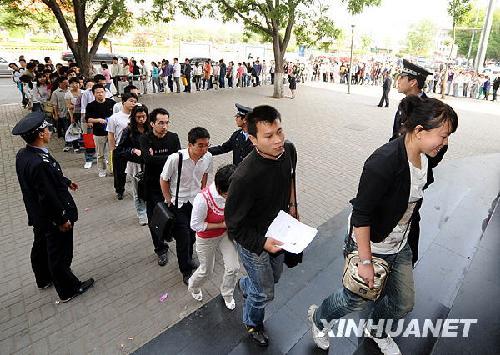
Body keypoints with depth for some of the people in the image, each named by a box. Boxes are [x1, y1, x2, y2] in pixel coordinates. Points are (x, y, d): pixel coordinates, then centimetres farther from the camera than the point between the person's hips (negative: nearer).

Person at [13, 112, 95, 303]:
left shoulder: (22, 154, -4)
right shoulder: (40, 163, -34)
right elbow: (49, 197, -29)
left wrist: (66, 182, 25)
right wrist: (62, 220, -18)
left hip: (37, 216, 9)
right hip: (52, 218, -9)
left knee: (41, 247, 27)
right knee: (60, 254, 9)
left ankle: (44, 279, 50)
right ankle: (68, 290, 29)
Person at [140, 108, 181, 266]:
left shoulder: (173, 137, -4)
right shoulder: (145, 139, -9)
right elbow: (148, 159, -25)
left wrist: (156, 157, -22)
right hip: (153, 184, -1)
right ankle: (161, 249, 23)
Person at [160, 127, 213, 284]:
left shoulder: (208, 157, -16)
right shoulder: (175, 159, -28)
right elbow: (163, 180, -12)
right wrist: (169, 201, -8)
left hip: (196, 201, 4)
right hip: (178, 204, -4)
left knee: (192, 235, 19)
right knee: (183, 238, 3)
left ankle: (188, 259, 48)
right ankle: (186, 271, 27)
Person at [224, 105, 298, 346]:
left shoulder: (289, 151, -16)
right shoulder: (245, 177, -37)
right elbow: (234, 224, -24)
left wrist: (292, 205, 7)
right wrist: (262, 243, -26)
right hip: (252, 240, -6)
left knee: (274, 276, 30)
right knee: (264, 293, 14)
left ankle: (245, 285, 64)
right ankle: (252, 324, 50)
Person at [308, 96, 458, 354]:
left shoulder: (427, 157, -6)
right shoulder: (384, 162, -33)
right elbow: (361, 214, -29)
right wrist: (365, 261, -23)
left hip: (400, 245, 8)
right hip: (370, 244, -7)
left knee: (404, 302, 21)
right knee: (357, 299, 14)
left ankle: (376, 331, 54)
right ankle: (318, 317, 45)